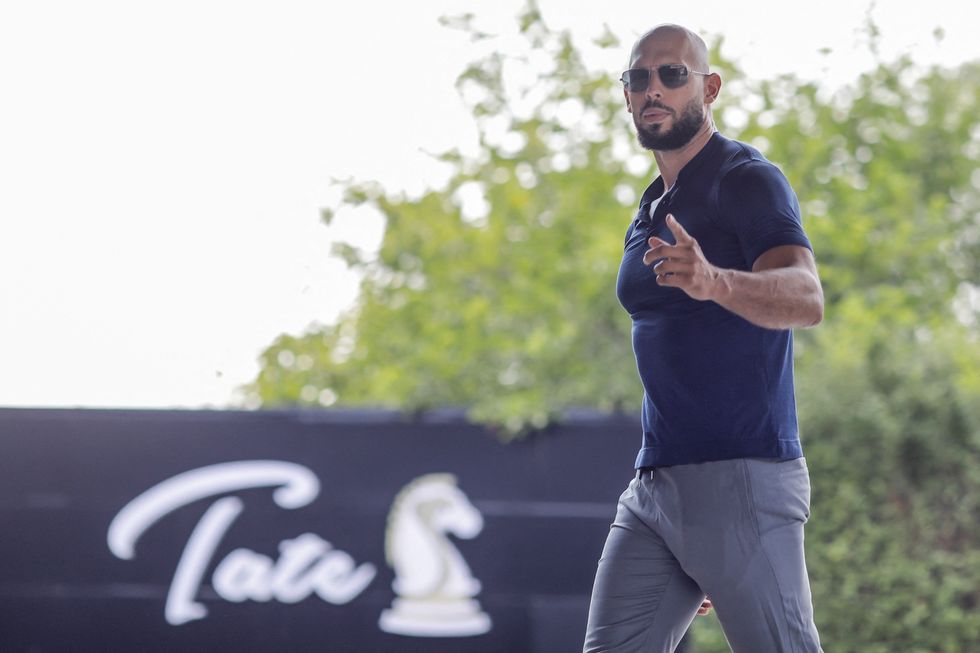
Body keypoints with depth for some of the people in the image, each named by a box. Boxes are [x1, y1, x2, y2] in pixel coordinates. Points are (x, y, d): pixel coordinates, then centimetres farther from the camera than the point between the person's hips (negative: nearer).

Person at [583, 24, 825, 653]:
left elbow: (805, 298, -24)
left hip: (743, 482, -8)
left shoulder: (748, 181, -5)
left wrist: (714, 282, -44)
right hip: (654, 485, 8)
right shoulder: (650, 214, 21)